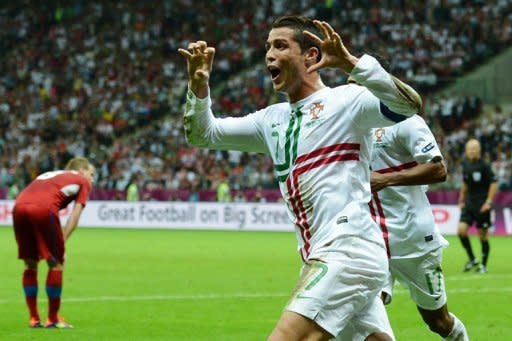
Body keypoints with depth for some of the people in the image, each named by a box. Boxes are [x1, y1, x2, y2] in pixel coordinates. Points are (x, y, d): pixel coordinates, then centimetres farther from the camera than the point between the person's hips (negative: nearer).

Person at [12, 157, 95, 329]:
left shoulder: (47, 175, 39)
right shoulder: (83, 181, 23)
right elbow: (75, 215, 10)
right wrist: (62, 240, 5)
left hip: (19, 206, 5)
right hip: (44, 209, -5)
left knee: (30, 264, 17)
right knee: (56, 264, 9)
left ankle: (34, 319, 20)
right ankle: (52, 319, 12)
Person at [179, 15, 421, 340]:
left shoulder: (345, 100, -5)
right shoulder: (272, 119, 18)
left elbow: (410, 104, -21)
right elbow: (201, 134, 20)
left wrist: (351, 63, -31)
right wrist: (199, 87, 1)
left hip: (348, 252, -9)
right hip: (322, 257, 9)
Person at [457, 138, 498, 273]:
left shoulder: (484, 166, -11)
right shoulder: (466, 164, 7)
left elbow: (494, 184, -11)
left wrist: (488, 202, -16)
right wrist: (461, 200, 16)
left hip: (482, 205, -5)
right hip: (469, 203, 5)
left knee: (483, 236, 1)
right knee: (461, 230, -8)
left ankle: (484, 265, 14)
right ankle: (472, 260, 8)